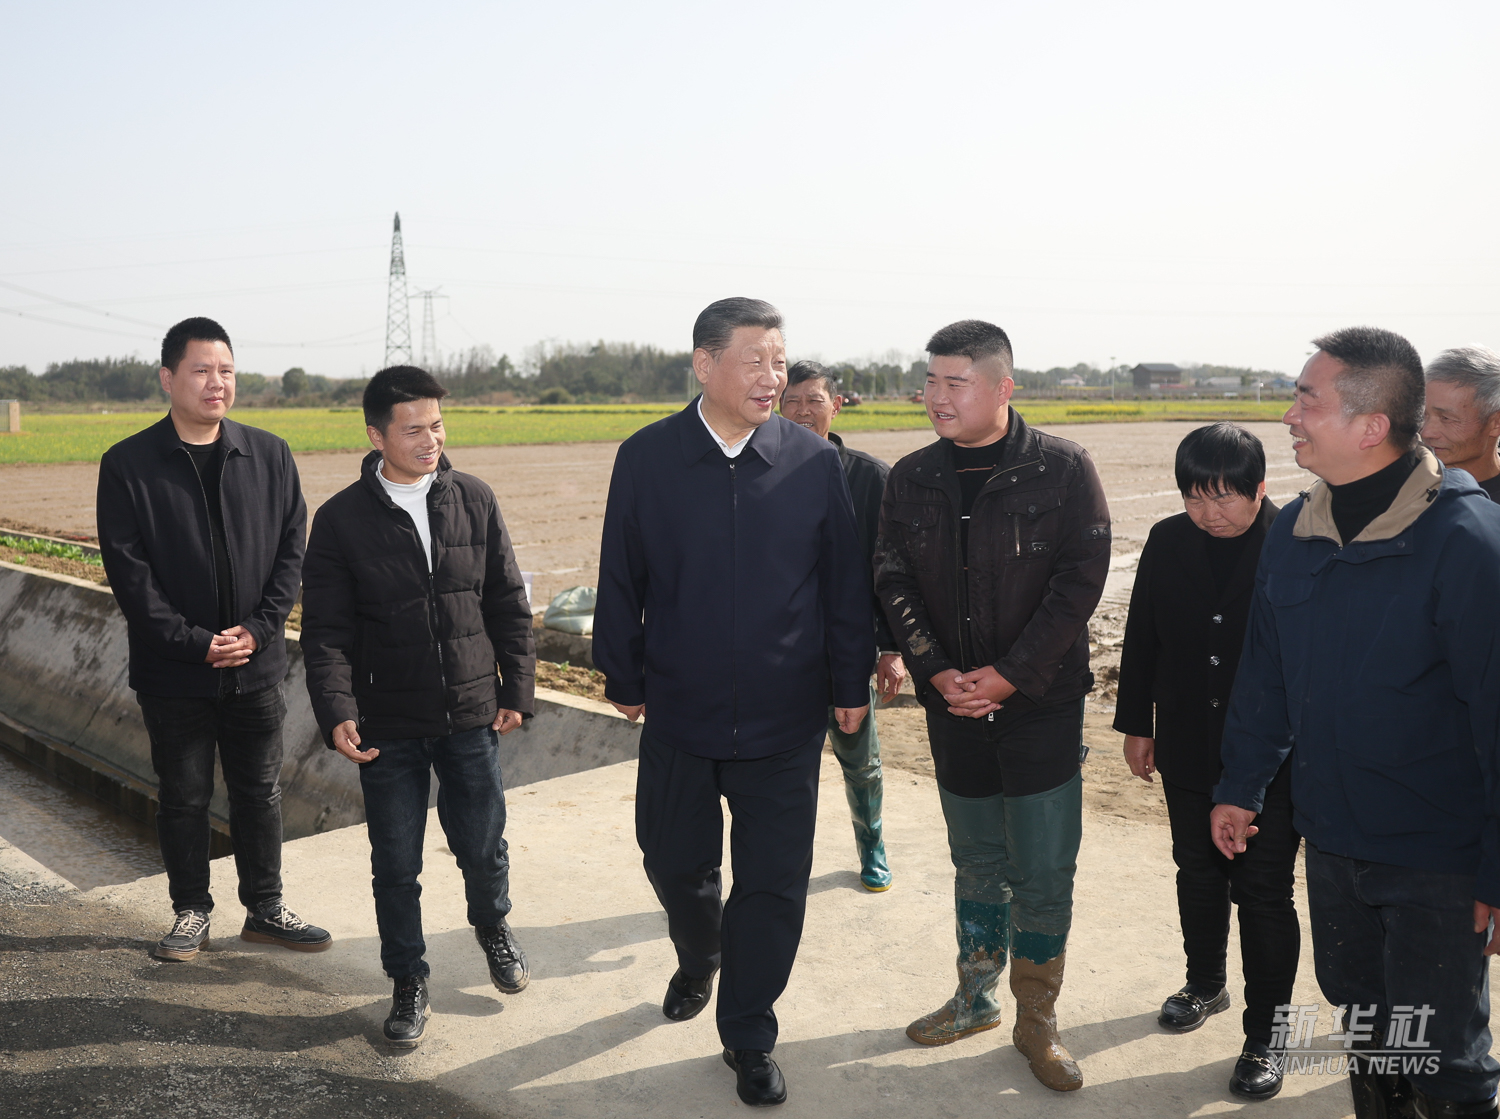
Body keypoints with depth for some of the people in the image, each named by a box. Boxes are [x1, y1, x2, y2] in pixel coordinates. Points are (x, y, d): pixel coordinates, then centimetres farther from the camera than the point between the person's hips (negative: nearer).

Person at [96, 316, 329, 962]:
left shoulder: (269, 455, 3)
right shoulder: (127, 465, -5)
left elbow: (293, 548, 2)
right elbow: (127, 570, -8)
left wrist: (259, 627, -9)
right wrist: (195, 641, -14)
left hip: (257, 665, 2)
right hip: (173, 673, -2)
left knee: (260, 793, 12)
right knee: (183, 798, 11)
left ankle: (265, 909, 27)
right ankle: (191, 912, 28)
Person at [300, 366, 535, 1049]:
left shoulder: (475, 500, -1)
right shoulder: (340, 520, -6)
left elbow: (508, 602, 5)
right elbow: (325, 629, -5)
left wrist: (517, 689, 2)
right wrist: (337, 711, -17)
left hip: (471, 715, 1)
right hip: (388, 724, -1)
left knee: (483, 846, 12)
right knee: (395, 864, 9)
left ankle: (493, 927, 44)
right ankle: (408, 982, 29)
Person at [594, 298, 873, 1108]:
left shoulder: (814, 462, -5)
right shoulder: (646, 458, -5)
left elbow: (846, 584, 0)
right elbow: (619, 582, 2)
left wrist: (851, 685, 2)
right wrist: (623, 679, 5)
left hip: (785, 722, -1)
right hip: (679, 715, 1)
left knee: (772, 886, 6)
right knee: (674, 862, 17)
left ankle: (748, 1039, 27)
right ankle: (698, 961, 50)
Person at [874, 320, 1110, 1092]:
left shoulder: (1063, 469, -8)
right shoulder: (911, 478, 2)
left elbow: (1080, 580, -12)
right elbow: (894, 583, 1)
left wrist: (1009, 674, -16)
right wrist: (938, 672, -11)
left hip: (1043, 703, -3)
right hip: (953, 704, 3)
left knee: (1044, 871, 4)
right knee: (978, 861, 16)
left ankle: (1037, 1021, 22)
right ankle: (976, 997, 34)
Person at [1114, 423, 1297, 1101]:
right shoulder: (1167, 543, -2)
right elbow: (1141, 639, 6)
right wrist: (1135, 725, 8)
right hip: (1188, 752, 4)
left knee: (1264, 893, 5)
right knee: (1198, 873, 20)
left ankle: (1264, 1036, 20)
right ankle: (1206, 985, 43)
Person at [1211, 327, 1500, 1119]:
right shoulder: (1294, 532, 0)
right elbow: (1265, 669, 10)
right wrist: (1242, 784, 11)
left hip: (1436, 856, -6)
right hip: (1332, 838, 6)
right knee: (1359, 1019, 22)